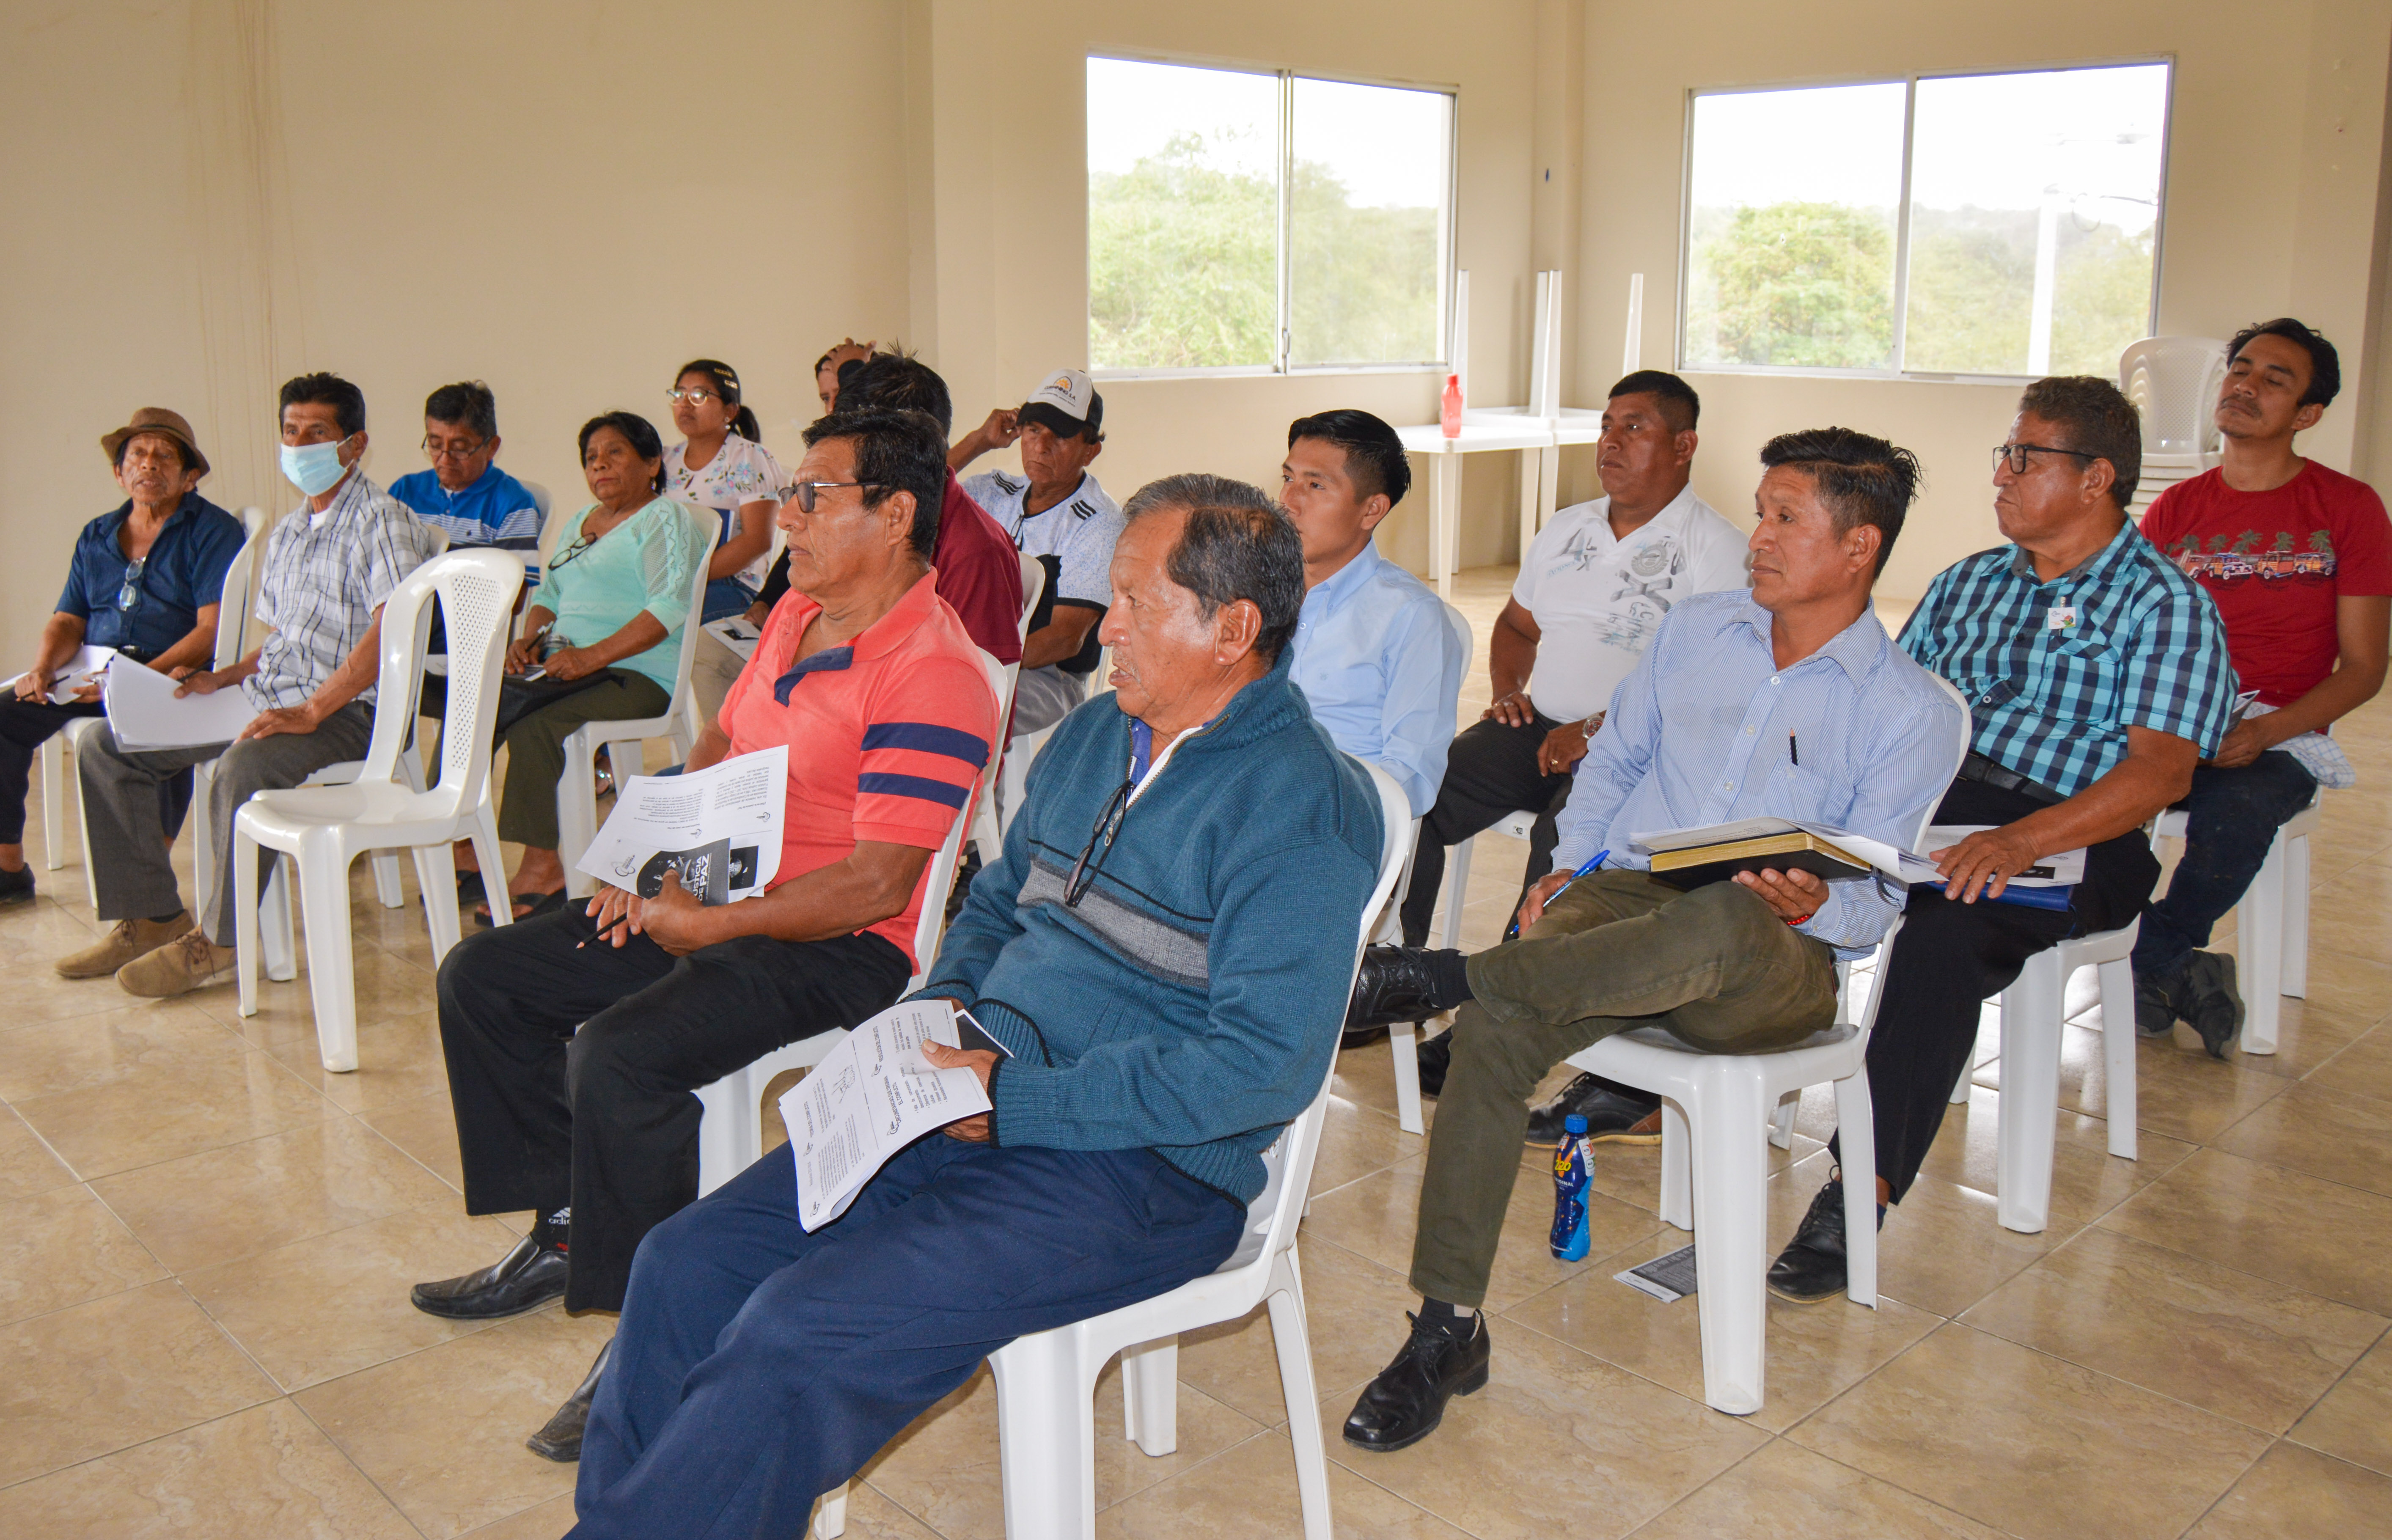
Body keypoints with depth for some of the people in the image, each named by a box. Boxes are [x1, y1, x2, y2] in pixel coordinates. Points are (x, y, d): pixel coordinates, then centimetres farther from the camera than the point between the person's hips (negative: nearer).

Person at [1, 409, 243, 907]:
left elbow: (212, 631, -12)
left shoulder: (213, 530, -2)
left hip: (172, 675, -6)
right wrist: (43, 667, -9)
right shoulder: (96, 537, 18)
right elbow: (67, 621, 14)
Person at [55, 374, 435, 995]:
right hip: (267, 696, 9)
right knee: (107, 749, 2)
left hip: (347, 707, -9)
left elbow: (390, 630, -22)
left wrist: (311, 711, -27)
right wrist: (224, 678, 7)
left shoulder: (381, 520, -8)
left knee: (243, 768, -37)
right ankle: (152, 916, 6)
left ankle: (218, 939, -19)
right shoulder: (286, 534, 21)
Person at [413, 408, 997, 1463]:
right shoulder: (796, 614, 9)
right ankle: (565, 1230, 20)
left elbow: (876, 883, -25)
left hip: (841, 945, -10)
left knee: (618, 1055, -31)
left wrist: (706, 926, -19)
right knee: (483, 977, 10)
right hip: (718, 899, 10)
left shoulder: (932, 674, -21)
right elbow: (719, 744, 22)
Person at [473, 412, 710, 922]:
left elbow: (670, 609, -16)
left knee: (534, 726, -31)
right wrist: (528, 638, 6)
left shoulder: (666, 520, -3)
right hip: (565, 665, 8)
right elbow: (550, 594, 29)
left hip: (639, 675, -8)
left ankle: (541, 869, -24)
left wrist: (591, 656, -23)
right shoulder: (580, 522, 25)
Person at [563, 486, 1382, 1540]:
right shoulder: (1092, 735, 12)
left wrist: (1018, 1100, -20)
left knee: (800, 1334, -21)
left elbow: (1264, 1064, -22)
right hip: (985, 1101, 8)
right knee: (689, 1263, -4)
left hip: (1144, 1170, -8)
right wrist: (948, 1004, 2)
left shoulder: (1300, 810, -15)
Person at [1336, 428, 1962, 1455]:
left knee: (1723, 921, -43)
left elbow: (1877, 899, -1)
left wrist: (1811, 906, -24)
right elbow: (1612, 761, 24)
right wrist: (1568, 865, 6)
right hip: (1626, 897, 4)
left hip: (1777, 962, -3)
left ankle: (1434, 977, -34)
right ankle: (1447, 1330, -23)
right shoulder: (1693, 629, 17)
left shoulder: (1909, 711, 4)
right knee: (1495, 1029, -29)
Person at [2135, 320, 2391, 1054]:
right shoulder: (2175, 510, 13)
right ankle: (2183, 972, -11)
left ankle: (2149, 963, -10)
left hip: (2281, 738, -3)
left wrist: (2264, 732, -16)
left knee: (2233, 810, -37)